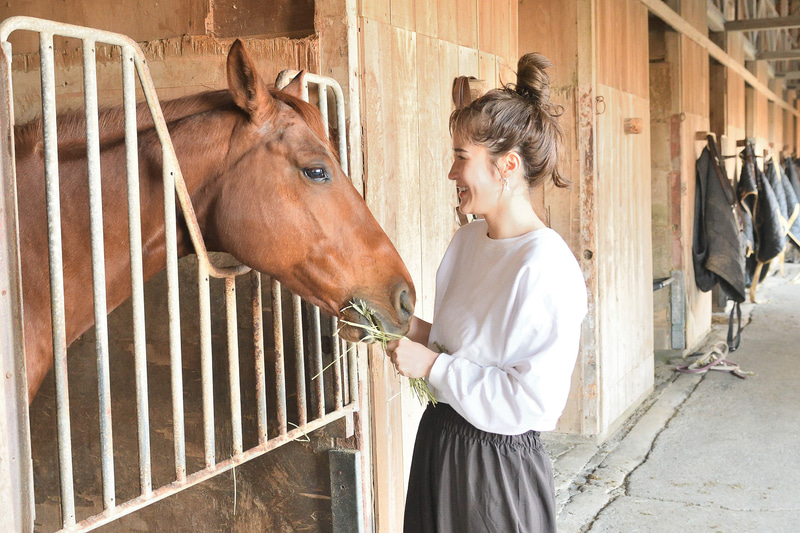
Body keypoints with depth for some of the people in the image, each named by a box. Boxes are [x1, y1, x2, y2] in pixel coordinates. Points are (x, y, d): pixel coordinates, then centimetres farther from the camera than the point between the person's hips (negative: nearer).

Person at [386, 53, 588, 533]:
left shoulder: (547, 267, -23)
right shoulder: (468, 239, 3)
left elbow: (532, 403, -25)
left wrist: (432, 365, -21)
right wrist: (413, 330, -2)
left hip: (498, 470, -8)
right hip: (439, 445, 8)